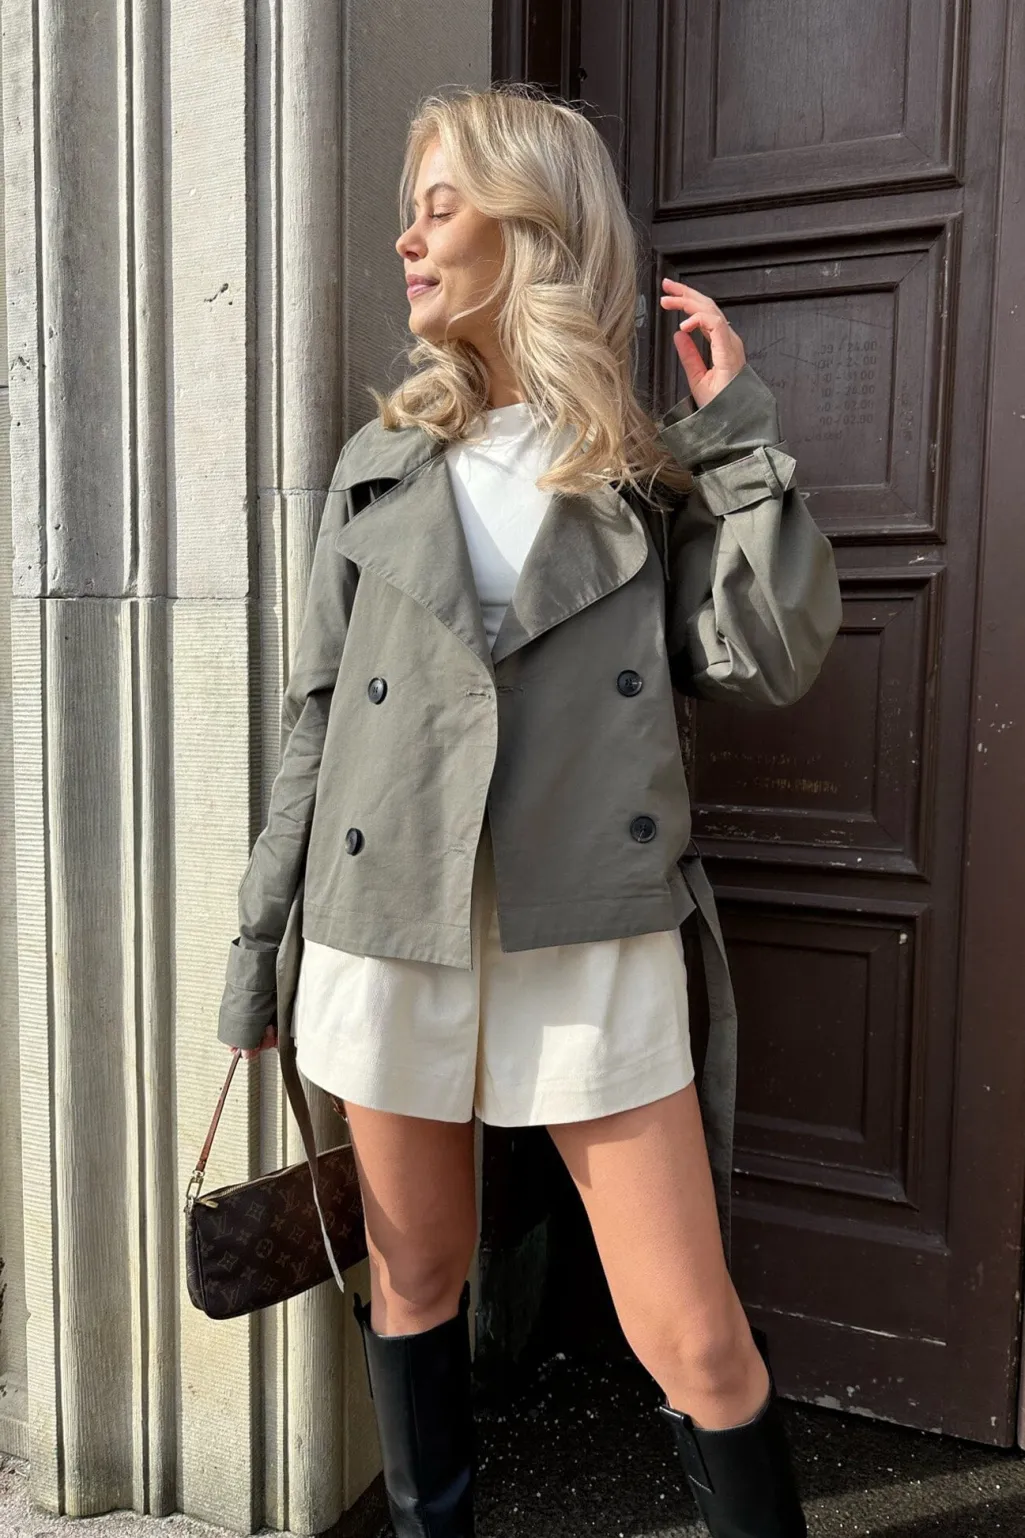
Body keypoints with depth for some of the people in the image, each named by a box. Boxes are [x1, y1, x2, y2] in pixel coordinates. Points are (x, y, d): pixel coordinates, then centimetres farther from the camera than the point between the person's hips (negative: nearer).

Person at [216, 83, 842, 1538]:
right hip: (389, 927, 3)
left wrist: (738, 426, -4)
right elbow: (316, 715, 9)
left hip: (594, 935, -2)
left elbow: (773, 657, -7)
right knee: (416, 1276, 17)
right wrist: (260, 937, 9)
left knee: (696, 1340, 2)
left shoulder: (654, 464, 6)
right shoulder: (382, 461, 10)